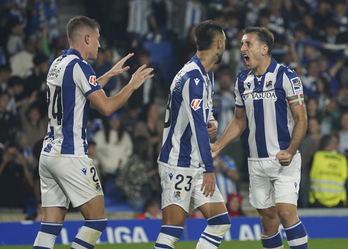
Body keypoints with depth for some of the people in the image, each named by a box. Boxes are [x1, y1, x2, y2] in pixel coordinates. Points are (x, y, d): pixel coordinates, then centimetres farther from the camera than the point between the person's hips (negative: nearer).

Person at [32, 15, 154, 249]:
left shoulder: (57, 64, 15)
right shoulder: (79, 65, -11)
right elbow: (107, 107, -16)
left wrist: (109, 74, 38)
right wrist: (132, 85, -2)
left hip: (48, 153, 9)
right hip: (70, 156, -9)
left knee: (51, 225, 5)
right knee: (97, 219, -1)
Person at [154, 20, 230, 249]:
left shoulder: (206, 75, 14)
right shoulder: (193, 77, -18)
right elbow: (197, 125, -23)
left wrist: (212, 123, 4)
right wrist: (209, 168, -24)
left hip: (195, 166, 10)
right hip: (178, 163, -10)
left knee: (221, 222, 5)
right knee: (173, 227, -13)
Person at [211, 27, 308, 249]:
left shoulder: (286, 76, -9)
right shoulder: (243, 80, 9)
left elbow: (301, 118, -9)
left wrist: (290, 151, -21)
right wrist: (217, 146, 8)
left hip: (284, 158, -5)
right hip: (257, 162, 5)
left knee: (286, 211, -17)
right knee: (267, 216, 6)